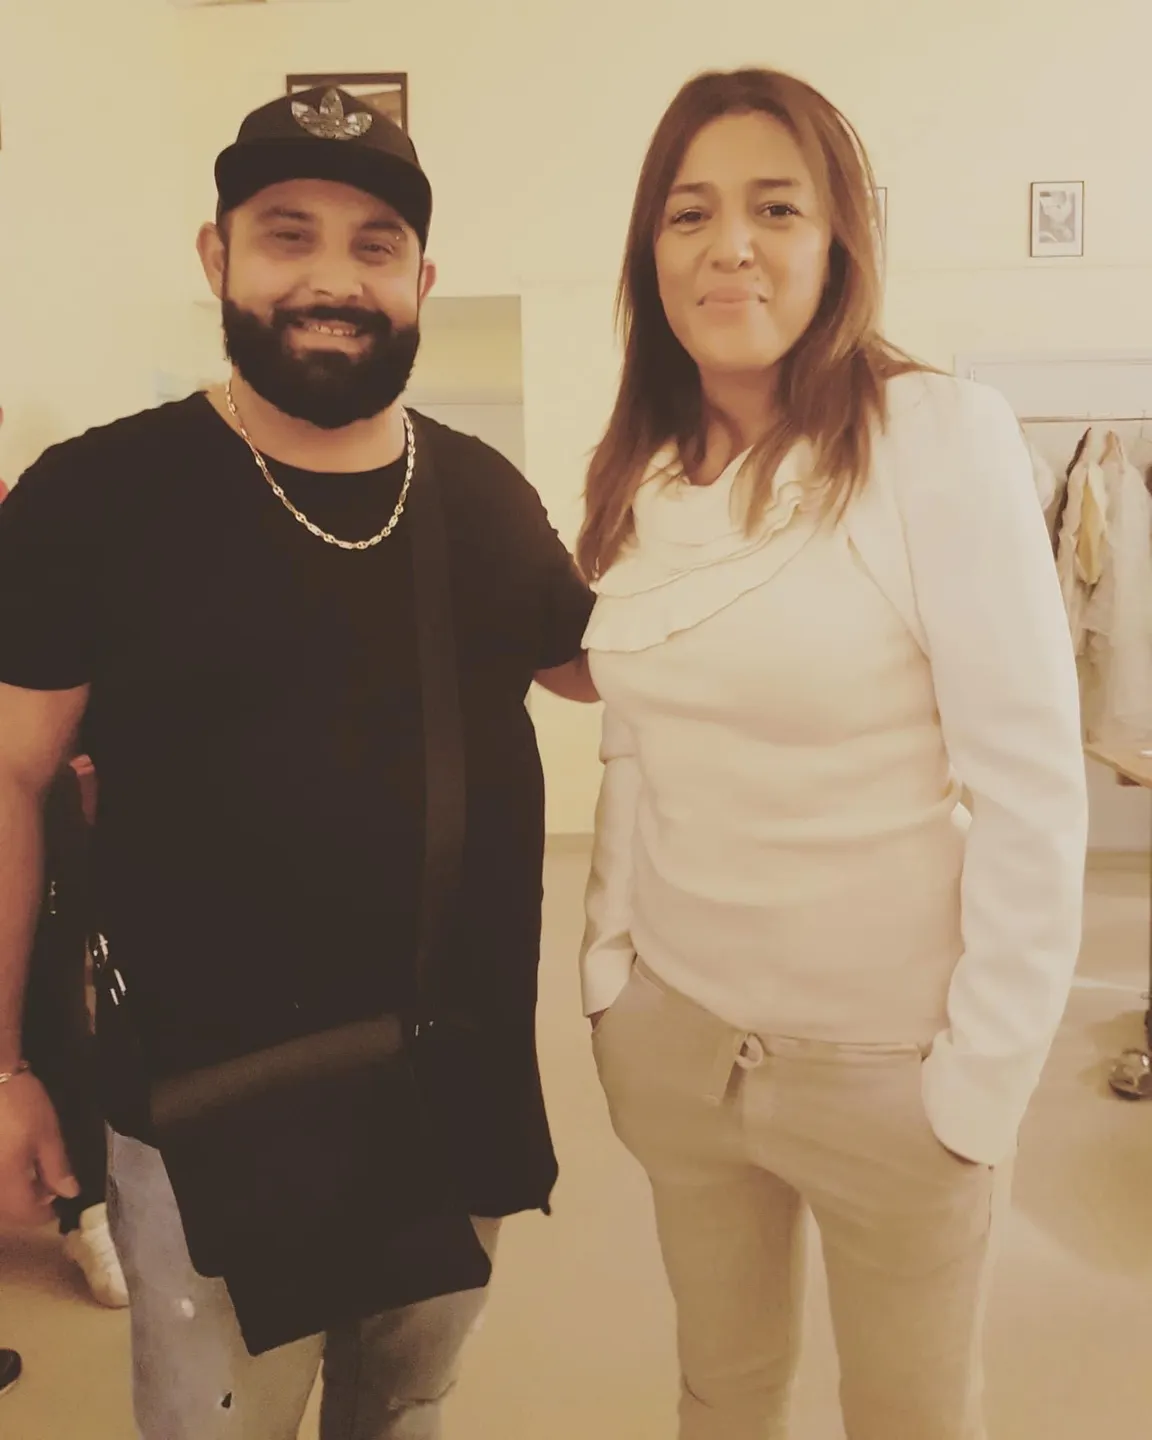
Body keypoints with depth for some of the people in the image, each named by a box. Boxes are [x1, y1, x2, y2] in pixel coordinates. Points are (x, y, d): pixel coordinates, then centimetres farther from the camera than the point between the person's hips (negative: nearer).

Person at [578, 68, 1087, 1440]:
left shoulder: (941, 433, -15)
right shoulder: (640, 469, 2)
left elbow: (1033, 788, -15)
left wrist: (982, 1084, -14)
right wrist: (608, 962, 8)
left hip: (886, 1057, -4)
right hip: (674, 1031, 5)